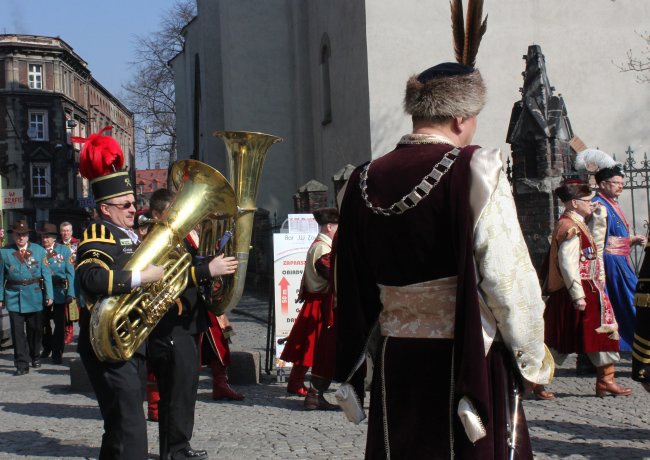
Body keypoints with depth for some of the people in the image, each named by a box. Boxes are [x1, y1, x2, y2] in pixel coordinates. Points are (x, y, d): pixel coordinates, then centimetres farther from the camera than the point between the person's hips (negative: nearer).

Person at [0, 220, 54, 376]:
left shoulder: (39, 250, 3)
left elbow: (46, 273, 2)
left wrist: (49, 294, -3)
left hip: (35, 296, 1)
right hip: (14, 297, -1)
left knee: (35, 329, 12)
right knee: (17, 331, -4)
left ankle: (35, 357, 31)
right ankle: (22, 364, -1)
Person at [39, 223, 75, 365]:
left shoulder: (64, 250, -3)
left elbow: (70, 273, -5)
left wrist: (70, 293, -11)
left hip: (59, 292, -2)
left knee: (59, 323, 2)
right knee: (44, 322, 15)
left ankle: (57, 353, 12)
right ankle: (47, 347, 35)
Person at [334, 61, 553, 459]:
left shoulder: (366, 180, 3)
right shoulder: (475, 169, -13)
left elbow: (355, 285, 8)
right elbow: (510, 278, -14)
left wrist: (350, 367, 18)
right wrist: (533, 358, -1)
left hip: (395, 366, 5)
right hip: (469, 364, -5)